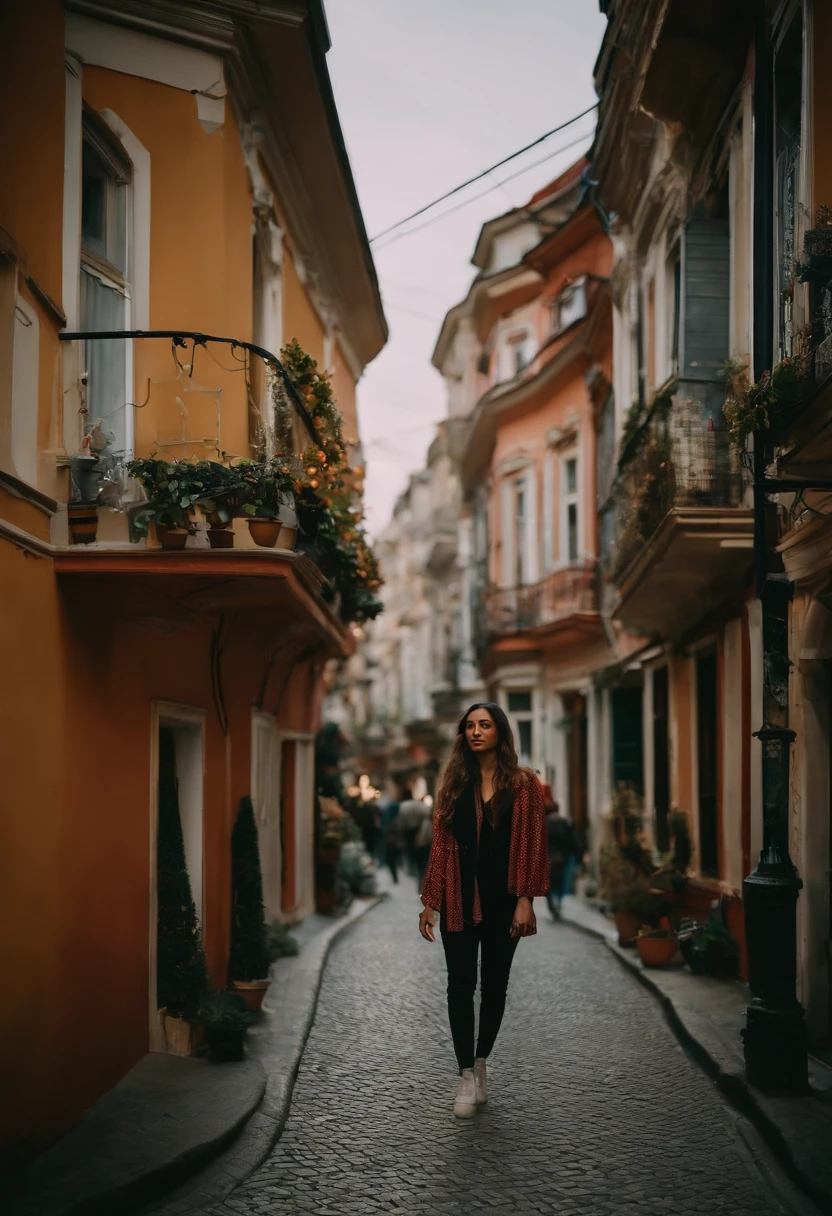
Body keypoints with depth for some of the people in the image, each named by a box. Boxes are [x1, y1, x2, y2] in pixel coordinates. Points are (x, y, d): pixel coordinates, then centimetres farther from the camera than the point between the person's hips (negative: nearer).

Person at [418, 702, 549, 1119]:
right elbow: (440, 844, 4)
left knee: (494, 984, 9)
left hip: (501, 900, -1)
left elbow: (532, 844, -4)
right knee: (461, 985, -1)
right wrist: (429, 901, 1)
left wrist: (525, 900, -11)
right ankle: (467, 1077, 5)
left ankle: (480, 1063, 26)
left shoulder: (522, 784, -1)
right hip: (459, 900, 1)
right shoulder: (454, 783, 5)